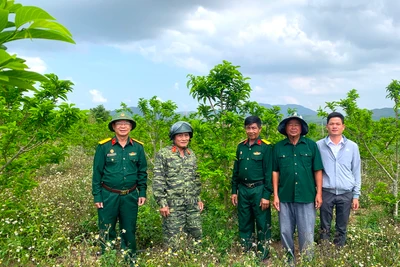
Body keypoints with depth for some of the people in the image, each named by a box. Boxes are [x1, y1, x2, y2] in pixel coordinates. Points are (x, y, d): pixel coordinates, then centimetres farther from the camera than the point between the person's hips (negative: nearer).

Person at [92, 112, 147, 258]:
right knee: (106, 231, 10)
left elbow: (142, 171, 6)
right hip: (108, 195, -2)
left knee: (129, 231, 15)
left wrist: (142, 193, 2)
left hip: (130, 196, 2)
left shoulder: (138, 147, 0)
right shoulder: (104, 146, -7)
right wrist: (97, 196, -5)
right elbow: (97, 172, -3)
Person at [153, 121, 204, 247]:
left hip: (193, 205, 5)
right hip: (173, 205, -5)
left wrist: (199, 198, 15)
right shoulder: (163, 154, -7)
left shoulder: (191, 154, 11)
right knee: (172, 241, 3)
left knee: (197, 236, 13)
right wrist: (162, 203, -14)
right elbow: (158, 180, -10)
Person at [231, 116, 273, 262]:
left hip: (259, 190, -5)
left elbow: (269, 173, -9)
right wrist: (234, 191, 10)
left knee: (262, 224, 6)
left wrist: (266, 195, -13)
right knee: (244, 224, 13)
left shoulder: (266, 147, -7)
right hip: (243, 190, 5)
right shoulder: (241, 146, 7)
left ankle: (263, 256, 20)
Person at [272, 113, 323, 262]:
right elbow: (275, 172, 5)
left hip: (306, 197, -1)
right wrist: (275, 195, 1)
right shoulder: (278, 147, 3)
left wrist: (319, 193, -2)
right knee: (285, 232, 11)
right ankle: (289, 259, 28)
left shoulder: (311, 145, 1)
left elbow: (317, 171, 2)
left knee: (307, 233, 6)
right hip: (285, 197, 1)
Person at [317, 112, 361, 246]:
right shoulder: (319, 145, -1)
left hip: (346, 194, 1)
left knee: (342, 228, 11)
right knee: (325, 227, 8)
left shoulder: (352, 146, 3)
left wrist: (356, 195, 5)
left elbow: (356, 172, 6)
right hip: (326, 193, -1)